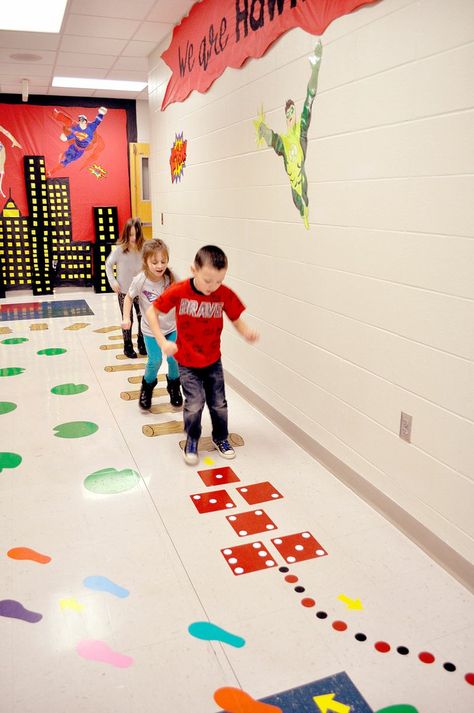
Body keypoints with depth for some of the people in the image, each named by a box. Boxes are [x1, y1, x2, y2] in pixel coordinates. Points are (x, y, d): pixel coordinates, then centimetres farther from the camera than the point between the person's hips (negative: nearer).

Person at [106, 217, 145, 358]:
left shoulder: (143, 250, -11)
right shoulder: (119, 250, -14)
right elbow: (108, 264, 0)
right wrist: (112, 281, -6)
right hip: (124, 292, -2)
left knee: (143, 318, 8)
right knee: (127, 320, 7)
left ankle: (141, 343, 30)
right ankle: (128, 346, 23)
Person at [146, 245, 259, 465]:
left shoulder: (225, 294, -15)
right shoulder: (178, 291, -19)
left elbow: (236, 319, -4)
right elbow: (151, 312, -10)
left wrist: (246, 332, -27)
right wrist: (162, 341, -19)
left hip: (213, 360, 2)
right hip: (187, 362, -2)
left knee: (219, 403, 12)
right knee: (195, 403, -6)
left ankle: (220, 437, 38)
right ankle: (192, 441, 22)